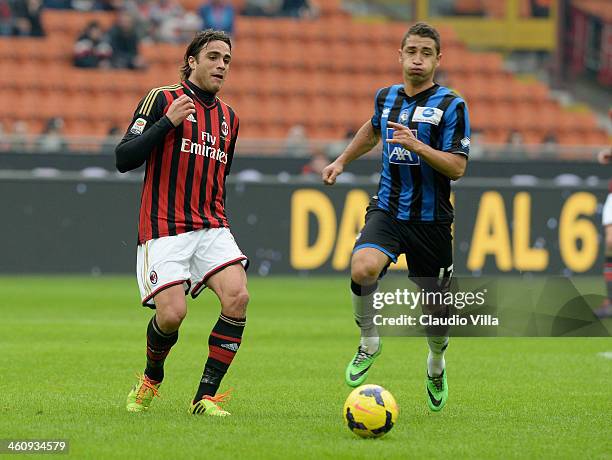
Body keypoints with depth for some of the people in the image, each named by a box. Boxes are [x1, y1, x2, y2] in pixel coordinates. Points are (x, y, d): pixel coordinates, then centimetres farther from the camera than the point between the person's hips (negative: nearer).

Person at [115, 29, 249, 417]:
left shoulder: (229, 118, 17)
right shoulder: (162, 99, -1)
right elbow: (124, 159, -9)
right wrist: (168, 122, -15)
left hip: (212, 227, 5)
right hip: (165, 228, -5)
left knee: (238, 297, -19)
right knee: (172, 313, -18)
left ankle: (206, 396, -10)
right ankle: (151, 379, 16)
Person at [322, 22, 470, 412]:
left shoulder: (451, 105, -7)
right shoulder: (386, 97, 8)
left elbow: (457, 167, -13)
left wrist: (417, 145, -25)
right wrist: (343, 161, 33)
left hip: (431, 221, -2)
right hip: (387, 212, 2)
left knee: (434, 308, 5)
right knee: (363, 269, -28)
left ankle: (436, 364, 38)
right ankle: (370, 342, -3)